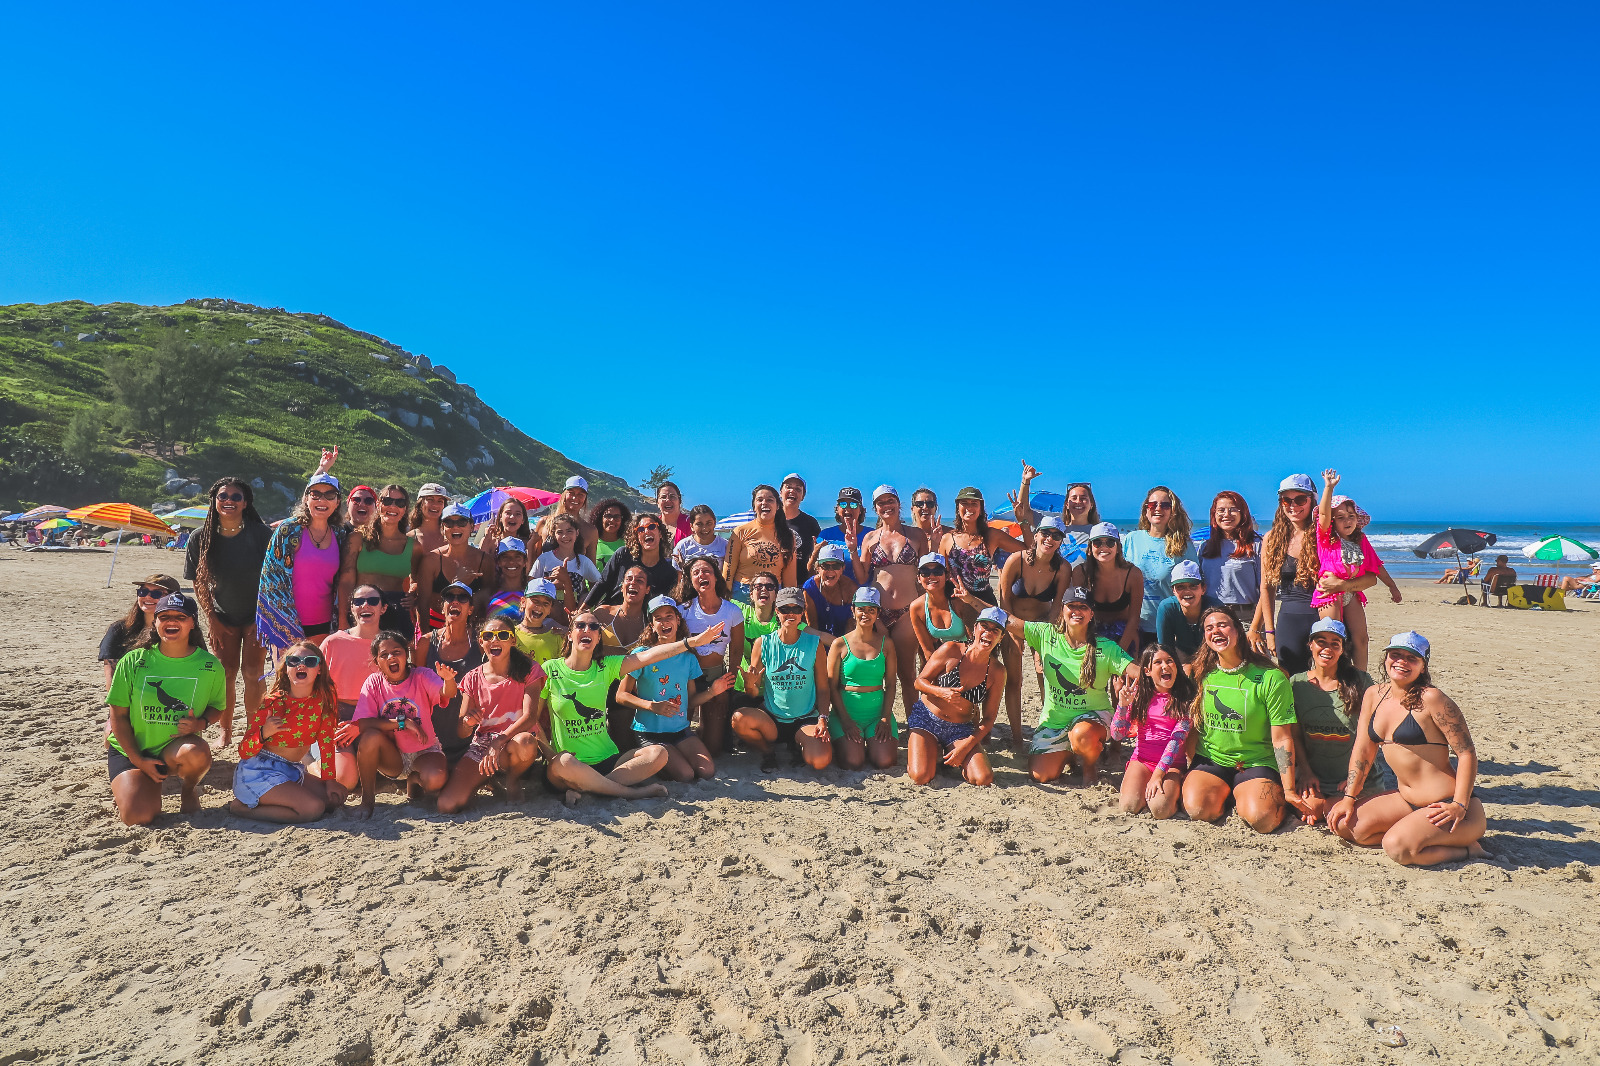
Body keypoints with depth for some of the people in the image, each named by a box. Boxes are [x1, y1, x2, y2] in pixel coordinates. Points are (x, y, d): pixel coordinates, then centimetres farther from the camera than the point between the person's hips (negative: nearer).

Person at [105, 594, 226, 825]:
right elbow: (118, 716, -3)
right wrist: (139, 760, -9)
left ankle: (189, 790, 1)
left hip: (178, 745, 0)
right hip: (130, 750, 0)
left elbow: (217, 707, 7)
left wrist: (200, 723, -17)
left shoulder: (209, 666, -8)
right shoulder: (133, 661, -9)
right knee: (139, 817, -18)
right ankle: (122, 784, 20)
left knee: (197, 753, -36)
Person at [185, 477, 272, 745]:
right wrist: (212, 620, -3)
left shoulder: (261, 533, -12)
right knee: (225, 674, 5)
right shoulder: (201, 537, -5)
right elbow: (199, 583, 1)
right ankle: (226, 732, 19)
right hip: (222, 617, 2)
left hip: (257, 615, -2)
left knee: (253, 673, -3)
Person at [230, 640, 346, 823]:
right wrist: (264, 734, -30)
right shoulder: (271, 703, -12)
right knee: (313, 808, -25)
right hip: (258, 772, -6)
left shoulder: (324, 700, -2)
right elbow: (244, 753, -10)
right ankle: (243, 808, -4)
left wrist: (330, 780, 2)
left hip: (292, 772, 6)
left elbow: (326, 743, 3)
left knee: (337, 798, -12)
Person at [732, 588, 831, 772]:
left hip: (806, 719, 0)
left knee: (820, 761, -28)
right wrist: (750, 685, -21)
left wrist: (823, 719, -11)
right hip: (771, 718, 1)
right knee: (739, 718, -31)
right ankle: (768, 752, 1)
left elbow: (822, 688, 3)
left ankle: (797, 745, 9)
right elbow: (754, 694, 2)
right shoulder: (763, 643, 0)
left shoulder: (814, 643, 1)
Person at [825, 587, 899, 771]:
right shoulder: (840, 644, -1)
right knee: (853, 762, -21)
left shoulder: (886, 644, 6)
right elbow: (832, 686, -1)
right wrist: (845, 720, -10)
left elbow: (890, 685, 5)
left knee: (884, 761, -18)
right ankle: (844, 741, 13)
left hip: (877, 713, 2)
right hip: (847, 712, -2)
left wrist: (886, 719, -6)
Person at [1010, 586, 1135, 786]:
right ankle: (1068, 754, 26)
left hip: (1092, 715, -2)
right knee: (1041, 775, -11)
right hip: (1054, 718, 2)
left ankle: (1090, 766, 1)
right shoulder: (1046, 635, -7)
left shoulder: (1106, 648, -10)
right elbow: (1007, 622, -12)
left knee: (1081, 734, -38)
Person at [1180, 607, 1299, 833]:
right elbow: (1192, 727, 14)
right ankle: (1225, 794, 8)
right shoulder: (1202, 675, 2)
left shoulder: (1271, 678, -9)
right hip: (1210, 761, 3)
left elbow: (1282, 739, -9)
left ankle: (1240, 795, 6)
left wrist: (1289, 790, -12)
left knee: (1261, 819, -29)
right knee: (1197, 809, -24)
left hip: (1256, 763, -2)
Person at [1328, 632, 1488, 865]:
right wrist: (1349, 797, 5)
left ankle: (1466, 847, 0)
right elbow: (1363, 750, 10)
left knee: (1397, 847, -28)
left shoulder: (1430, 699, -14)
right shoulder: (1374, 696, 6)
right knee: (1343, 823, -5)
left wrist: (1460, 805, -22)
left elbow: (1467, 753, -15)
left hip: (1446, 804, -8)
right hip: (1405, 800, 8)